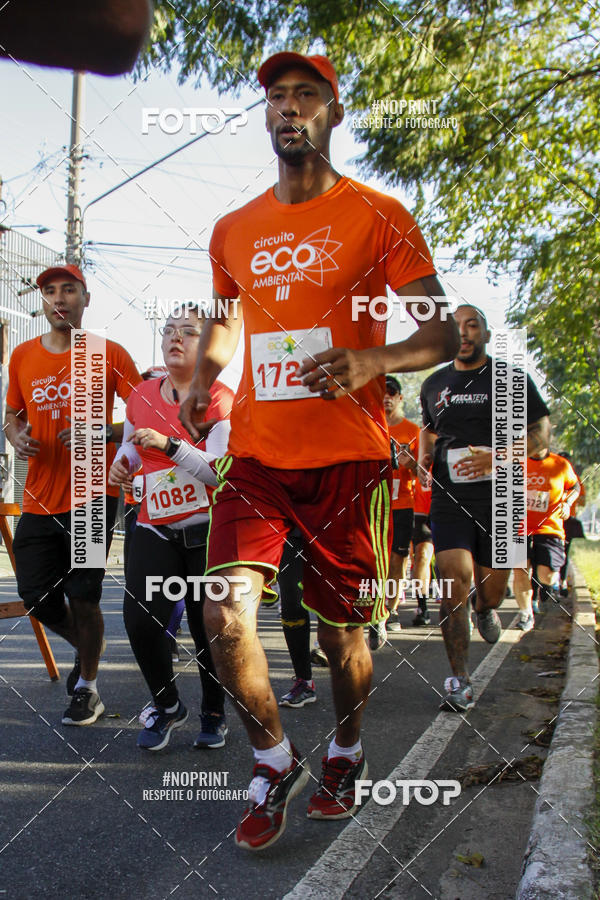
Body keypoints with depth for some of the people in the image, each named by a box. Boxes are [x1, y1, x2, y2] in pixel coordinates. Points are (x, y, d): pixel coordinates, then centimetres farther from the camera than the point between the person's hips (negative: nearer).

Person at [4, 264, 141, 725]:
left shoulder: (110, 354, -3)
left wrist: (103, 433, -20)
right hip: (39, 500, 4)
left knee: (83, 598, -1)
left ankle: (87, 687, 22)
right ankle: (86, 645, 40)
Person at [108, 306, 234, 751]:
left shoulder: (220, 399, -7)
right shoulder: (141, 397, 8)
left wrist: (169, 444, -26)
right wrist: (122, 463, 4)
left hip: (210, 530, -3)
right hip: (155, 529, 4)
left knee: (209, 627, 3)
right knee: (141, 617, -11)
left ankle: (214, 713, 30)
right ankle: (167, 706, 16)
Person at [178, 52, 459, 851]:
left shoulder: (377, 216, 0)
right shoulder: (232, 231, 12)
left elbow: (441, 335, -3)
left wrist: (372, 361, -24)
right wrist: (201, 382, 7)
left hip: (348, 457, -3)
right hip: (256, 455, 3)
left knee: (341, 632, 8)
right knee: (225, 618, -12)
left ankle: (347, 753, 39)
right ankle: (276, 762, 15)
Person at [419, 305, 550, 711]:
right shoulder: (434, 384, 12)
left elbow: (540, 431, 1)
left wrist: (498, 456, -16)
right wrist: (425, 458, 6)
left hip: (499, 498, -1)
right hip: (449, 498, 1)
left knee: (492, 587, 6)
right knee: (454, 582, -12)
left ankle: (486, 608, 47)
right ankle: (460, 682, -4)